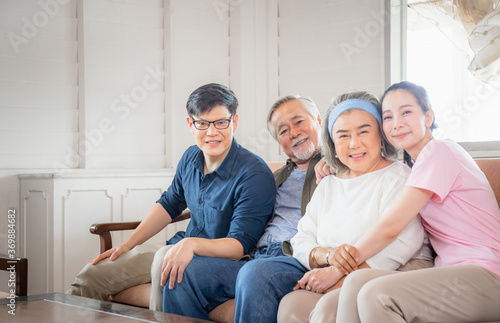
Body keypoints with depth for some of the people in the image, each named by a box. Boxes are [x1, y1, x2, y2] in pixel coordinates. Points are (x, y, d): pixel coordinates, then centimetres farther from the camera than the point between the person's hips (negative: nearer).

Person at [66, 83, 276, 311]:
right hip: (179, 249, 7)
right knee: (91, 276, 0)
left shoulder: (255, 174, -20)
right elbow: (169, 204, 18)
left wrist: (192, 244, -39)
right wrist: (127, 245, 15)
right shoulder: (191, 157, 2)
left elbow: (240, 245, -22)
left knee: (166, 282, -41)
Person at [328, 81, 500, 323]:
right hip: (453, 274, 8)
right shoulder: (413, 164, 21)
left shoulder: (439, 151, -6)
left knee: (376, 295, -30)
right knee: (357, 281, -15)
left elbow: (391, 226, -11)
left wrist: (338, 267, -4)